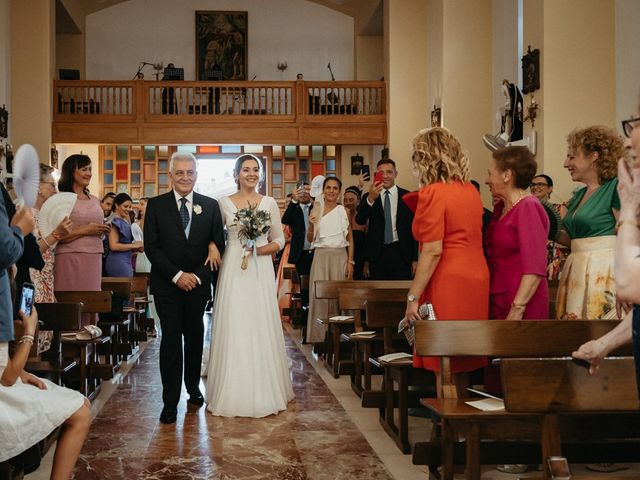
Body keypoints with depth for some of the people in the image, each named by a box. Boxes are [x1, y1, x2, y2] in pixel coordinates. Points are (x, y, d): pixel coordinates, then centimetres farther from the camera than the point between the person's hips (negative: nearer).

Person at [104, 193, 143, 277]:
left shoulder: (125, 221, 16)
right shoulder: (116, 222, -9)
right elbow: (113, 246, -19)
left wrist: (137, 248, 6)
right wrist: (133, 245, -13)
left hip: (126, 261, 9)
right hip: (118, 262, -9)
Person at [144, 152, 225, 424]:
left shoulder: (210, 206, 4)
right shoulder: (156, 205, 0)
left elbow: (219, 244, 2)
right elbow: (151, 246, -4)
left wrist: (196, 276, -9)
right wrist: (177, 275, -13)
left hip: (198, 284, 2)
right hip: (167, 285, -2)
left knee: (195, 338, 12)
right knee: (171, 339, -4)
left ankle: (193, 388, 31)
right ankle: (170, 401, 2)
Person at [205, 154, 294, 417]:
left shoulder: (269, 203, 6)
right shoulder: (224, 203, 5)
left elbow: (279, 240, 8)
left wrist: (258, 250, -8)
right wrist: (213, 247, -10)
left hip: (261, 272, 1)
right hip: (233, 272, 0)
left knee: (261, 329, 1)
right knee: (233, 330, -1)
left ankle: (264, 392, 12)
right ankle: (233, 392, 10)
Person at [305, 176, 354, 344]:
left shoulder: (343, 211, 4)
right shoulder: (316, 210, 6)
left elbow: (350, 239, 6)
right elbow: (310, 239, 7)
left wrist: (350, 262, -3)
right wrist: (311, 225, -12)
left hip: (340, 256, 0)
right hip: (321, 256, 0)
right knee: (319, 295, -2)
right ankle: (319, 335, 6)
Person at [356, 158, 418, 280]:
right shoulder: (368, 197, 6)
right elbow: (360, 220, -10)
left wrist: (415, 258, 1)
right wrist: (370, 199, -25)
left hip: (401, 253, -1)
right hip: (377, 254, 1)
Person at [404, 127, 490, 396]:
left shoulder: (433, 193, -12)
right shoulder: (470, 190, 10)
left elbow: (432, 251, -17)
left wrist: (413, 298, -15)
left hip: (448, 283, -8)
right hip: (476, 278, 8)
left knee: (445, 367, -1)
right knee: (462, 364, 15)